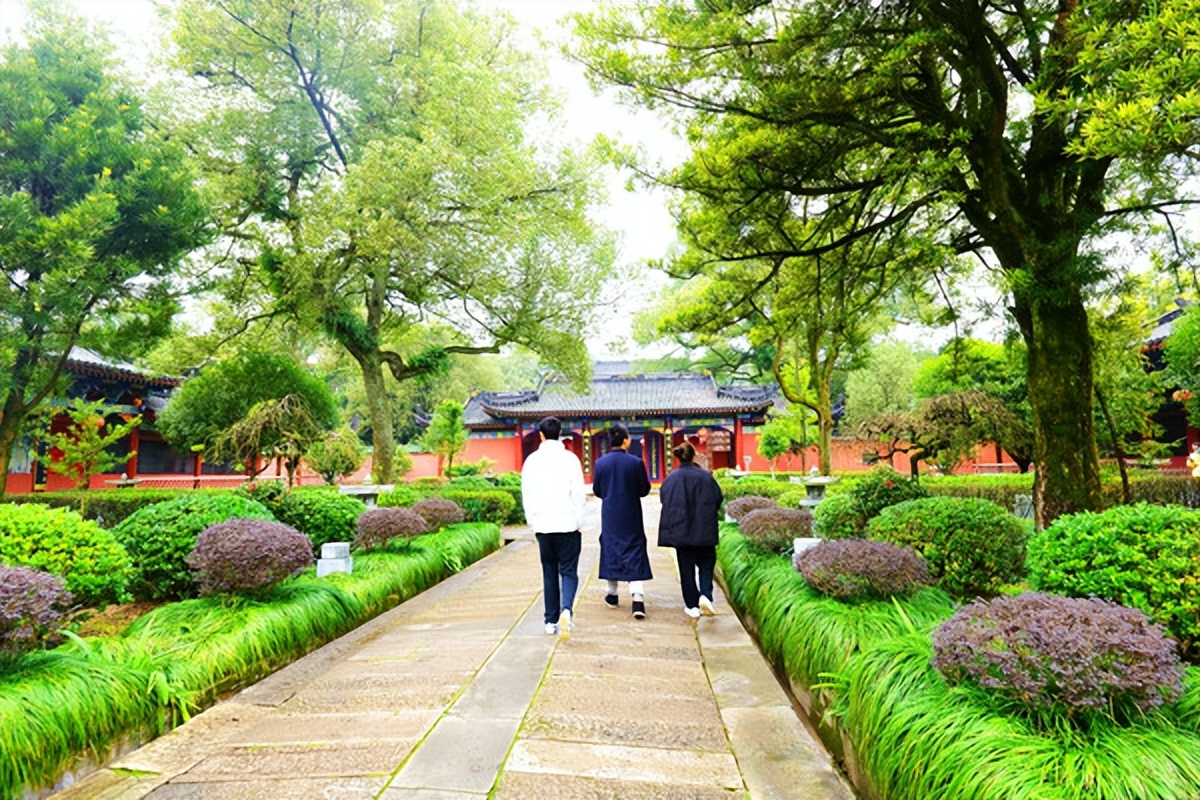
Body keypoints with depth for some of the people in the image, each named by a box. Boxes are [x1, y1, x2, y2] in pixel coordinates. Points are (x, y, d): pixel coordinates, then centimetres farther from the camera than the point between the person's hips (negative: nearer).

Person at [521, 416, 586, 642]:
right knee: (568, 571, 3)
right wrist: (579, 523, 3)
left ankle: (551, 621, 16)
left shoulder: (532, 460, 1)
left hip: (543, 524, 2)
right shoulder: (570, 458, -5)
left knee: (549, 573, 13)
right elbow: (578, 493, -6)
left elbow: (526, 494, 5)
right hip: (567, 524, -2)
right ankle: (566, 610, -21)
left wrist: (532, 522, 14)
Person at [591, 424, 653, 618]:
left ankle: (612, 595, 25)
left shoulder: (600, 463, -5)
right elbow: (644, 489, -5)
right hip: (631, 515, -2)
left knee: (611, 550, 15)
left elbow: (597, 490, 3)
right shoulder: (636, 462, -11)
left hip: (610, 515, 2)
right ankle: (638, 599, -10)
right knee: (634, 553, 1)